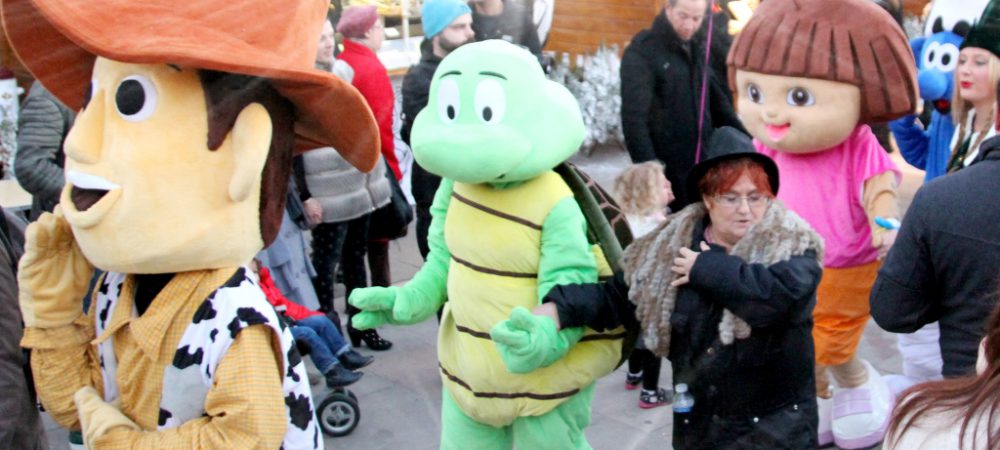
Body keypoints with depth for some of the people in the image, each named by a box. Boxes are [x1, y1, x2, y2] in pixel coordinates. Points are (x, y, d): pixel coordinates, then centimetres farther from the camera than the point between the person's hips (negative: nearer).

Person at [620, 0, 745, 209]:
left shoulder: (698, 47, 11)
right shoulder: (641, 52, -10)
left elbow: (717, 100, 18)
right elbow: (634, 118, -17)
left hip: (703, 167, 6)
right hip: (666, 170, -6)